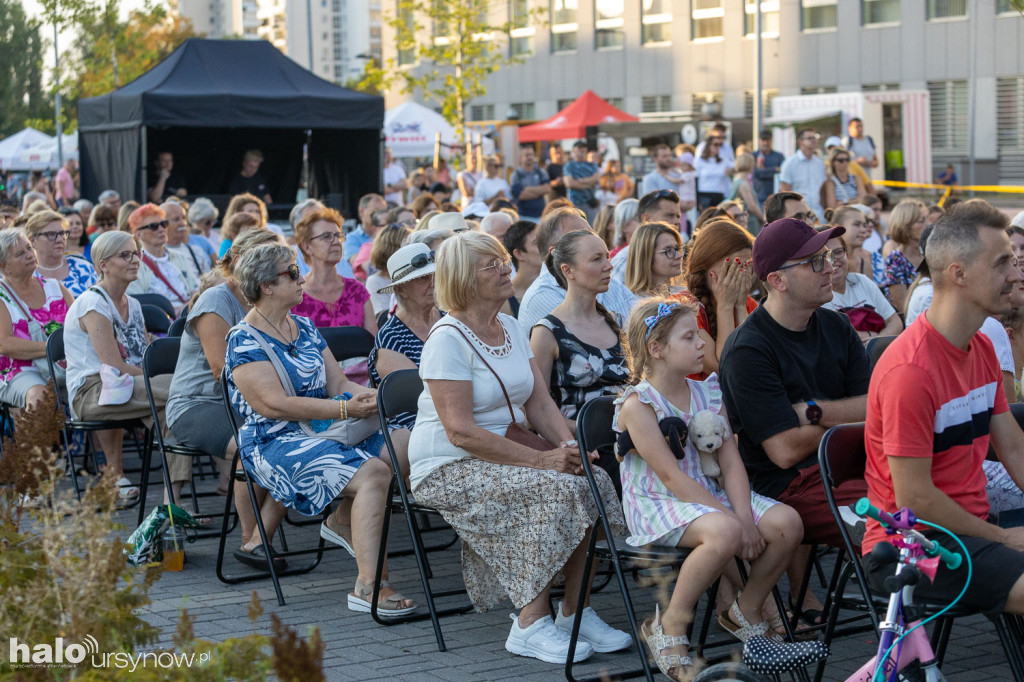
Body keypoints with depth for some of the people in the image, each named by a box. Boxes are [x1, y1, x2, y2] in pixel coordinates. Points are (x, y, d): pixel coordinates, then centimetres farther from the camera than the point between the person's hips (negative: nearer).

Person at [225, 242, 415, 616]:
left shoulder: (305, 327, 16)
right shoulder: (244, 341, -9)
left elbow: (338, 382, 13)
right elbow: (275, 405, -19)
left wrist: (367, 396, -10)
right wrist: (345, 409, -24)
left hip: (320, 431, 8)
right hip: (273, 443, -8)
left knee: (405, 446, -11)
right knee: (373, 473, -29)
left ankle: (342, 521, 6)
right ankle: (368, 586, -32)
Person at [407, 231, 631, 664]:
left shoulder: (512, 329, 12)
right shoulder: (448, 339, -15)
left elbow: (540, 404, 9)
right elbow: (461, 432, -22)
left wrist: (569, 446, -12)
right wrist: (542, 459, -24)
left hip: (505, 458, 8)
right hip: (448, 471, -8)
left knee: (595, 482, -14)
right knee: (554, 490, -29)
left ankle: (574, 611, -5)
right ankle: (530, 625, -21)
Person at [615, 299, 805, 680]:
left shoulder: (708, 394, 10)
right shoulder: (637, 405, -13)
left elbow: (730, 463, 4)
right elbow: (672, 477, -19)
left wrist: (745, 517, -14)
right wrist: (734, 521, -23)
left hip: (708, 495, 7)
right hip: (657, 505, -7)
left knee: (786, 523, -15)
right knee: (724, 532, -36)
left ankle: (746, 611, 9)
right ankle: (669, 626, -17)